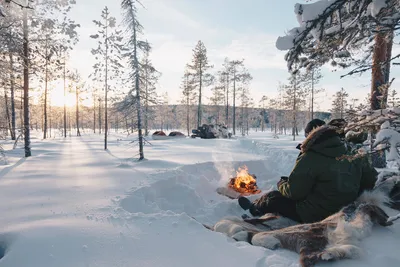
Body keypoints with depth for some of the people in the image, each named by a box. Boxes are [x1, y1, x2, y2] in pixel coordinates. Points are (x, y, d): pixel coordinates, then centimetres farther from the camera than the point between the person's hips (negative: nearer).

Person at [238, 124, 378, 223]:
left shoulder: (310, 159, -22)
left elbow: (293, 192, -18)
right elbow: (372, 180, 7)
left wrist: (281, 183, 4)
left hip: (315, 216, -7)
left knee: (273, 198, 12)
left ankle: (254, 208, 41)